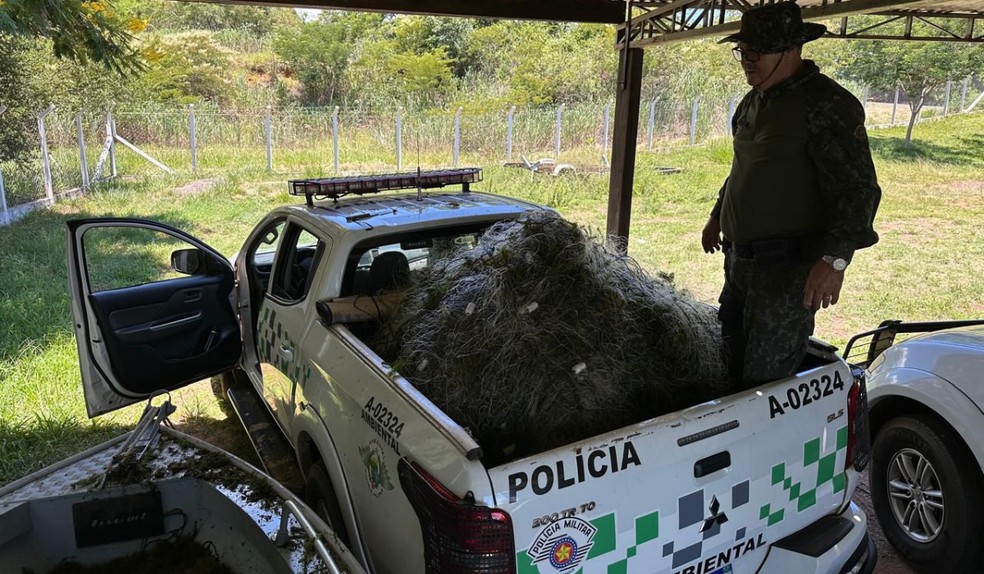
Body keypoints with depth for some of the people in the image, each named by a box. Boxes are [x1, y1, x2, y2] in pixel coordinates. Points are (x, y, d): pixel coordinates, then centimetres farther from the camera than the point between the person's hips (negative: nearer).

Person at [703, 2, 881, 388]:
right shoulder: (753, 102, 14)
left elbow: (858, 190, -20)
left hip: (788, 269, -9)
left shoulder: (828, 104, -15)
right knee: (730, 360, 17)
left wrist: (835, 259, -29)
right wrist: (717, 216, 34)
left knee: (765, 377, -6)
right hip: (740, 260, 9)